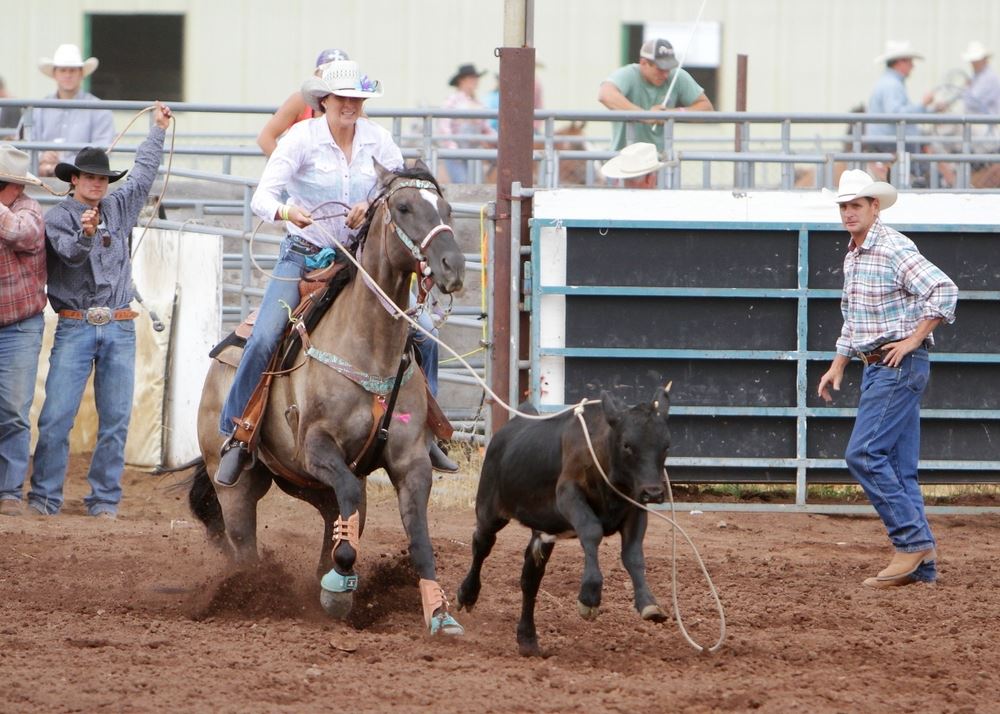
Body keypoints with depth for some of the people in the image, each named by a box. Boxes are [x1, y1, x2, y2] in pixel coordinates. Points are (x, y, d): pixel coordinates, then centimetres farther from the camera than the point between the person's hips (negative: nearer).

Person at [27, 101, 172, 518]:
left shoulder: (119, 209, 12)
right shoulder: (57, 218, 0)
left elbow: (144, 173, 24)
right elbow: (70, 253, -16)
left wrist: (158, 130, 31)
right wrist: (85, 235, -36)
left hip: (119, 328, 4)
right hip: (74, 327, -4)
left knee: (115, 419, 2)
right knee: (56, 415, -9)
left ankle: (105, 499, 8)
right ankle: (44, 497, -5)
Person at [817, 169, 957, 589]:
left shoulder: (895, 250, -14)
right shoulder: (853, 257, 16)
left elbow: (944, 290, -24)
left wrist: (913, 339, -20)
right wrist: (838, 366, 23)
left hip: (900, 365, -10)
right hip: (876, 367, 10)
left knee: (864, 455, -15)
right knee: (899, 467, 7)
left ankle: (913, 541, -11)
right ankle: (921, 562, 8)